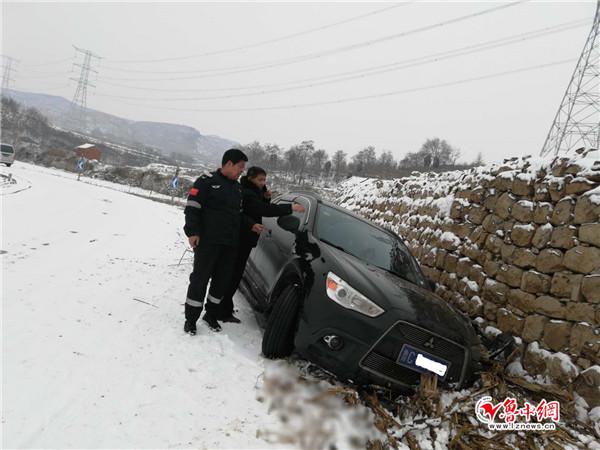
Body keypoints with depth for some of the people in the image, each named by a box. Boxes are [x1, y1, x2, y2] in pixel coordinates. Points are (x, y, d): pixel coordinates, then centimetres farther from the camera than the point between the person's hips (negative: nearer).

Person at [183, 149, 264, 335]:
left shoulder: (237, 187, 17)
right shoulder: (207, 181, -5)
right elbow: (192, 208, -10)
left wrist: (251, 225, 12)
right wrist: (192, 232, -18)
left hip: (230, 243, 7)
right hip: (207, 241, -7)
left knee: (222, 279, 10)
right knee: (200, 278, -2)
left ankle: (211, 314, 25)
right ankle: (190, 319, 8)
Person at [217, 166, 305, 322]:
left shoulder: (252, 192, 14)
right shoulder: (246, 194, -20)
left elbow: (261, 208, 18)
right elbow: (265, 210, -31)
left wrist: (266, 198, -1)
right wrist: (291, 208, -32)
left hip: (243, 240, 11)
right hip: (241, 240, -11)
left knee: (233, 274, 18)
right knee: (234, 275, -5)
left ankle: (224, 308, 30)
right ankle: (224, 312, 2)